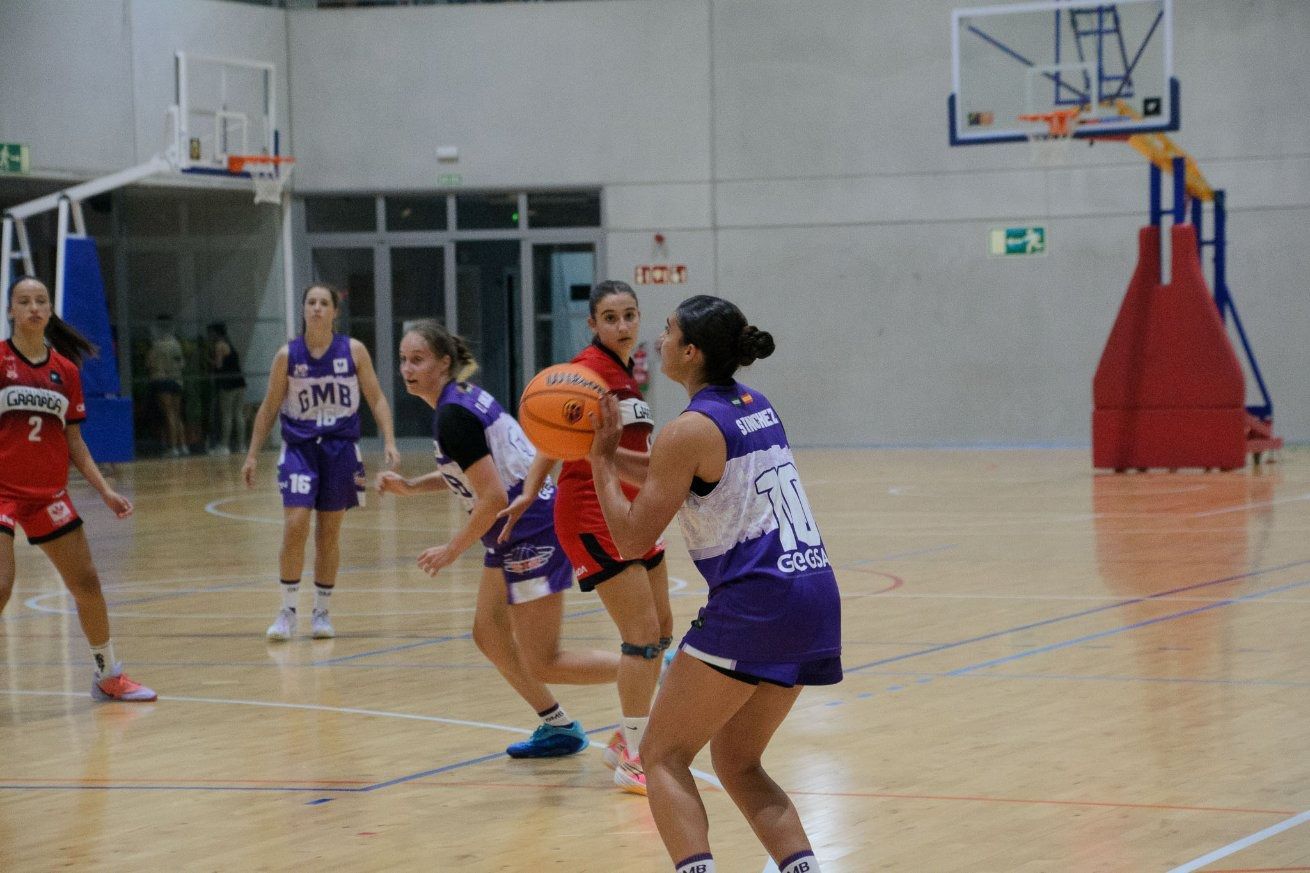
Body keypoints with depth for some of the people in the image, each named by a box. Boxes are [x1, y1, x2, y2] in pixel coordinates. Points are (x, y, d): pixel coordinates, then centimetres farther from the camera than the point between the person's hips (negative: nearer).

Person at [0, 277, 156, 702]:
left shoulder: (65, 370, 7)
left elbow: (73, 440, 12)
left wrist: (105, 490, 7)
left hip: (49, 492, 5)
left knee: (87, 583, 12)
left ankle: (108, 675, 29)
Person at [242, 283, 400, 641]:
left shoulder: (353, 350, -4)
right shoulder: (287, 356, -4)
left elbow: (376, 399, 2)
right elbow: (269, 408, 3)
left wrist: (389, 442, -8)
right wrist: (252, 455, 3)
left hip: (340, 449, 1)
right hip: (299, 449, -1)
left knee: (329, 533, 6)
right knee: (294, 526, -12)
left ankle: (322, 612, 18)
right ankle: (287, 611, -1)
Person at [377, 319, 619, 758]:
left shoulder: (452, 416, -20)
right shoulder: (465, 396, 9)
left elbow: (493, 497, -23)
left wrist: (452, 550, -12)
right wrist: (410, 486, 15)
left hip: (532, 534, -10)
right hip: (516, 535, 10)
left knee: (541, 665, -4)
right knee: (489, 635, 18)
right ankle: (558, 728, 27)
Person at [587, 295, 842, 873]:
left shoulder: (689, 431, -10)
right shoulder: (756, 406, 15)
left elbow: (631, 538, -6)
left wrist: (602, 462, 4)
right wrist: (612, 447, 24)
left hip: (753, 604, -8)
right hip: (815, 595, 8)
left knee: (664, 756, 3)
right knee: (737, 765, 18)